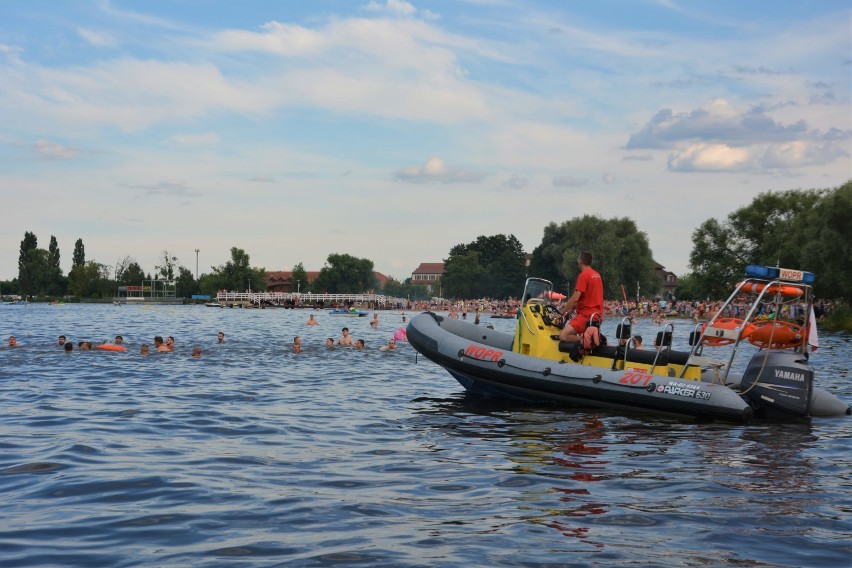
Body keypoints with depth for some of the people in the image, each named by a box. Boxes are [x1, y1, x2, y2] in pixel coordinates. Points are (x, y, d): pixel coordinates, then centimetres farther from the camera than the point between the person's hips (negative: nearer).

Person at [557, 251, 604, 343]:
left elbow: (575, 298, -18)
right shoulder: (596, 274, 15)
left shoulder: (583, 275, -13)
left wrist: (562, 311, -9)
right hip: (597, 314, 10)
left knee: (563, 335, -20)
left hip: (586, 315, -10)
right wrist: (572, 307, 16)